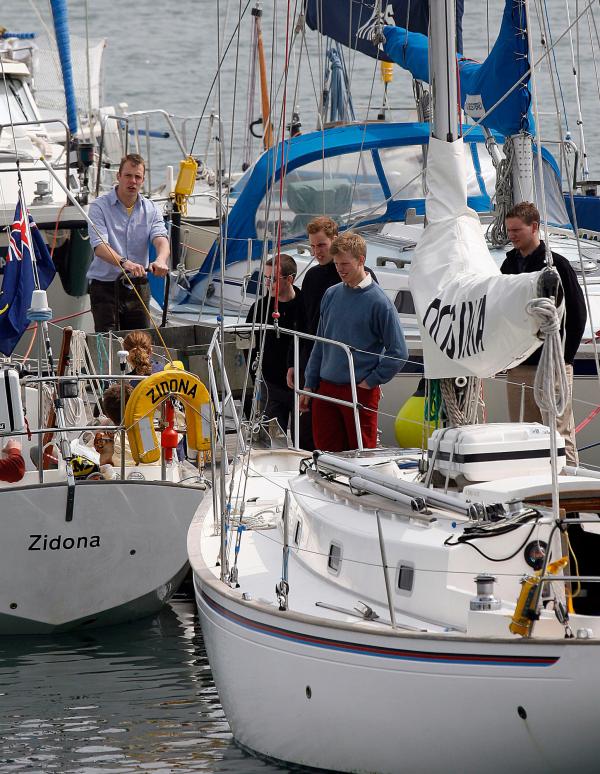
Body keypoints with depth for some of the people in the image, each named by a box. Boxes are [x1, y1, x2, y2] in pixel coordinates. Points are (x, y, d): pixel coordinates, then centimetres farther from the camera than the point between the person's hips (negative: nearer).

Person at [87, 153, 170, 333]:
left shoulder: (150, 210, 7)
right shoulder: (99, 207, -6)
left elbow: (161, 238, -10)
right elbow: (99, 246, -19)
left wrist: (160, 260, -34)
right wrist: (124, 263, -39)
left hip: (139, 287, 4)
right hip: (105, 286, -4)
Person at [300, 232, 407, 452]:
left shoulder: (378, 301, -8)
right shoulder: (331, 295, 9)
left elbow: (398, 353, -7)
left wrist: (371, 381, -8)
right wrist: (309, 384, 13)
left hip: (360, 392, -5)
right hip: (326, 388, 5)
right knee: (326, 453, 8)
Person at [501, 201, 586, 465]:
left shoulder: (556, 265, -4)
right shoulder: (509, 265, 12)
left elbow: (577, 314, -4)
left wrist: (564, 356, -7)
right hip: (518, 368, 6)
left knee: (560, 435, -7)